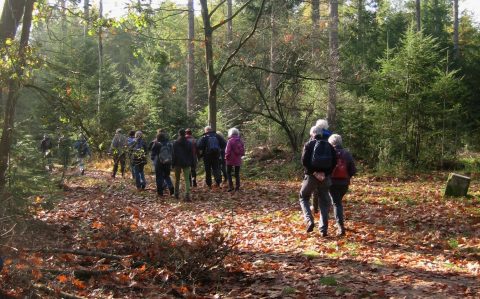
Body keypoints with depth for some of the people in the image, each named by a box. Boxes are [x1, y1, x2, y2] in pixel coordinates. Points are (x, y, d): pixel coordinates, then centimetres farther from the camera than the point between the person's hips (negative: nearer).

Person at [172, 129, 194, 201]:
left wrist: (173, 164, 1)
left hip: (178, 163, 0)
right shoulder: (189, 143, 1)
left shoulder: (175, 143, -5)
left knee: (177, 179, 15)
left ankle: (176, 194, 23)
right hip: (187, 164, 0)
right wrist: (191, 163, 10)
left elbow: (173, 154, -4)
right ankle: (187, 195, -15)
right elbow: (191, 154, 5)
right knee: (187, 180, -2)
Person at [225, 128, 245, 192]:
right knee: (237, 173, 12)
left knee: (229, 173, 6)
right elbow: (243, 151, 8)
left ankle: (231, 186, -5)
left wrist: (226, 158, -1)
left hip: (231, 160, -5)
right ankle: (237, 187, 10)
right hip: (238, 160, 5)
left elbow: (228, 151, -14)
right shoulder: (240, 141, 4)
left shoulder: (230, 141, -14)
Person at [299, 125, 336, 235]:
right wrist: (325, 173, -3)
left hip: (311, 176, -3)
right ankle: (323, 229, 7)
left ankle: (309, 220, -8)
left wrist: (313, 172, -11)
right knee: (324, 201, 12)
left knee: (304, 198, 15)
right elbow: (334, 162, 0)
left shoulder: (309, 144, -1)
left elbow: (304, 161, -13)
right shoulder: (329, 145, 9)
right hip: (325, 177, 3)